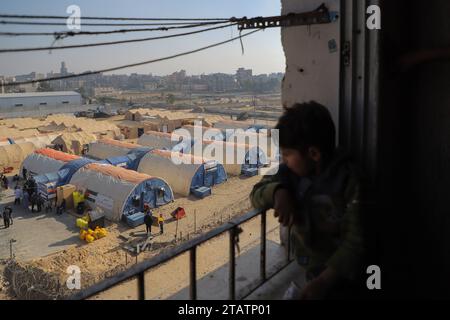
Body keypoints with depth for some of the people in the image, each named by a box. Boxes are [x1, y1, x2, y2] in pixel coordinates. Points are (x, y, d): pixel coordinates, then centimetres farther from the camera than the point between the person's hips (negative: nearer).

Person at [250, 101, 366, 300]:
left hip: (340, 276, -4)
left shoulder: (350, 181, -20)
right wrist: (278, 191, -23)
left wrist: (323, 282, -28)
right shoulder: (290, 171, -5)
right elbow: (256, 195, -1)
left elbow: (357, 241, -20)